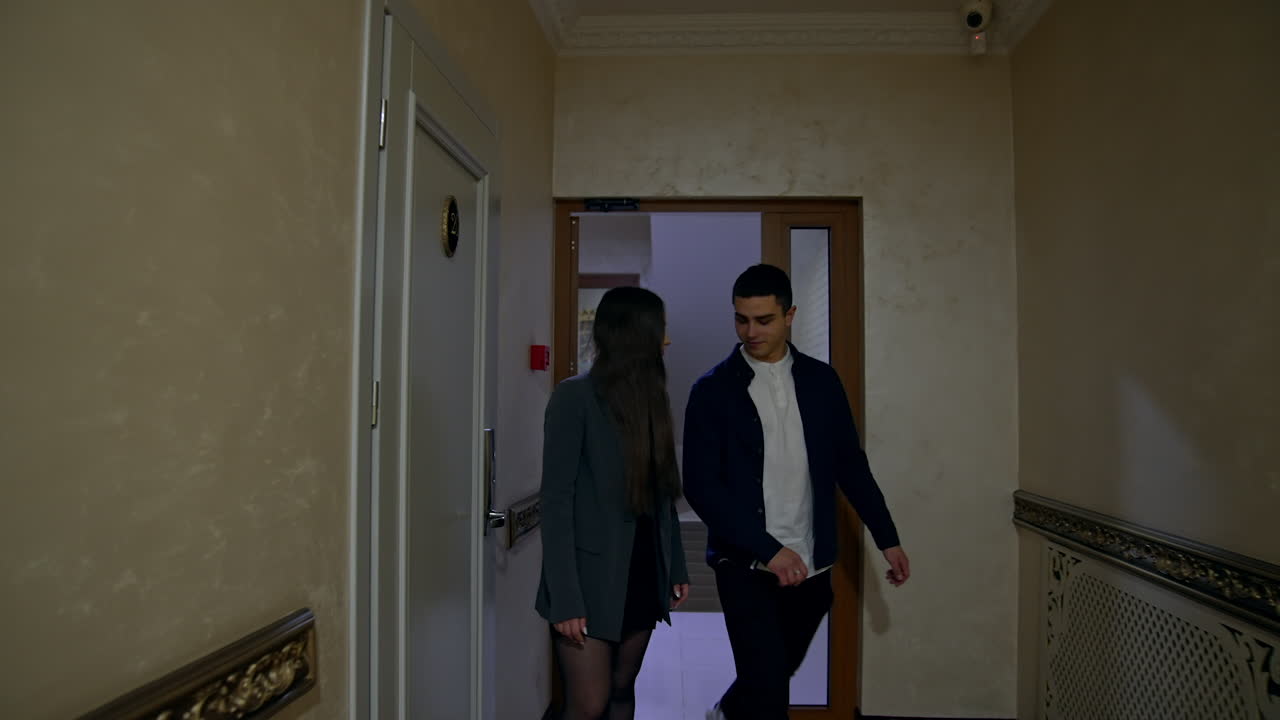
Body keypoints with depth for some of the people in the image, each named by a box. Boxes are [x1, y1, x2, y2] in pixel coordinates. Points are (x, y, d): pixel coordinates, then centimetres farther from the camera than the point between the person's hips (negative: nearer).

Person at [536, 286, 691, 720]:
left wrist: (676, 567, 10)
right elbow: (556, 501, -14)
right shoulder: (575, 397, -12)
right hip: (593, 580, -6)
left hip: (643, 577, 6)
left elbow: (663, 494, 11)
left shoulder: (651, 399, 8)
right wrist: (565, 598, -17)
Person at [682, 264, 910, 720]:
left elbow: (850, 464, 10)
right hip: (746, 565, -4)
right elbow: (700, 486, -13)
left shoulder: (821, 380, 3)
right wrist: (767, 549, -19)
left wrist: (887, 538, 9)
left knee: (777, 673, 21)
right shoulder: (713, 390, -8)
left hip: (811, 565, 4)